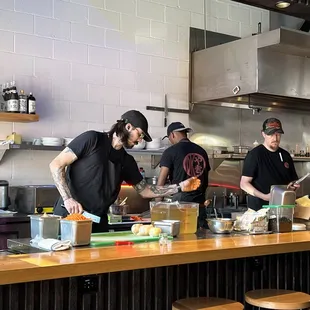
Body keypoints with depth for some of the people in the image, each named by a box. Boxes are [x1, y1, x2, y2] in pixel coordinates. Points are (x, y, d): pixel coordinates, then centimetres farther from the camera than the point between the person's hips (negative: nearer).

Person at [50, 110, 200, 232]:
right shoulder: (92, 139, -6)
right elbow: (56, 165, -8)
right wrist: (68, 199, -19)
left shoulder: (127, 161, 12)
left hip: (98, 222, 6)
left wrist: (179, 187, 12)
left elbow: (145, 190, 19)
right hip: (69, 216, -5)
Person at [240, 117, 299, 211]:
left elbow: (294, 180, 21)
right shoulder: (254, 154, -7)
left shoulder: (285, 155, 10)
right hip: (259, 209, -5)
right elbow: (244, 184, -10)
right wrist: (264, 196, -21)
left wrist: (293, 185, -2)